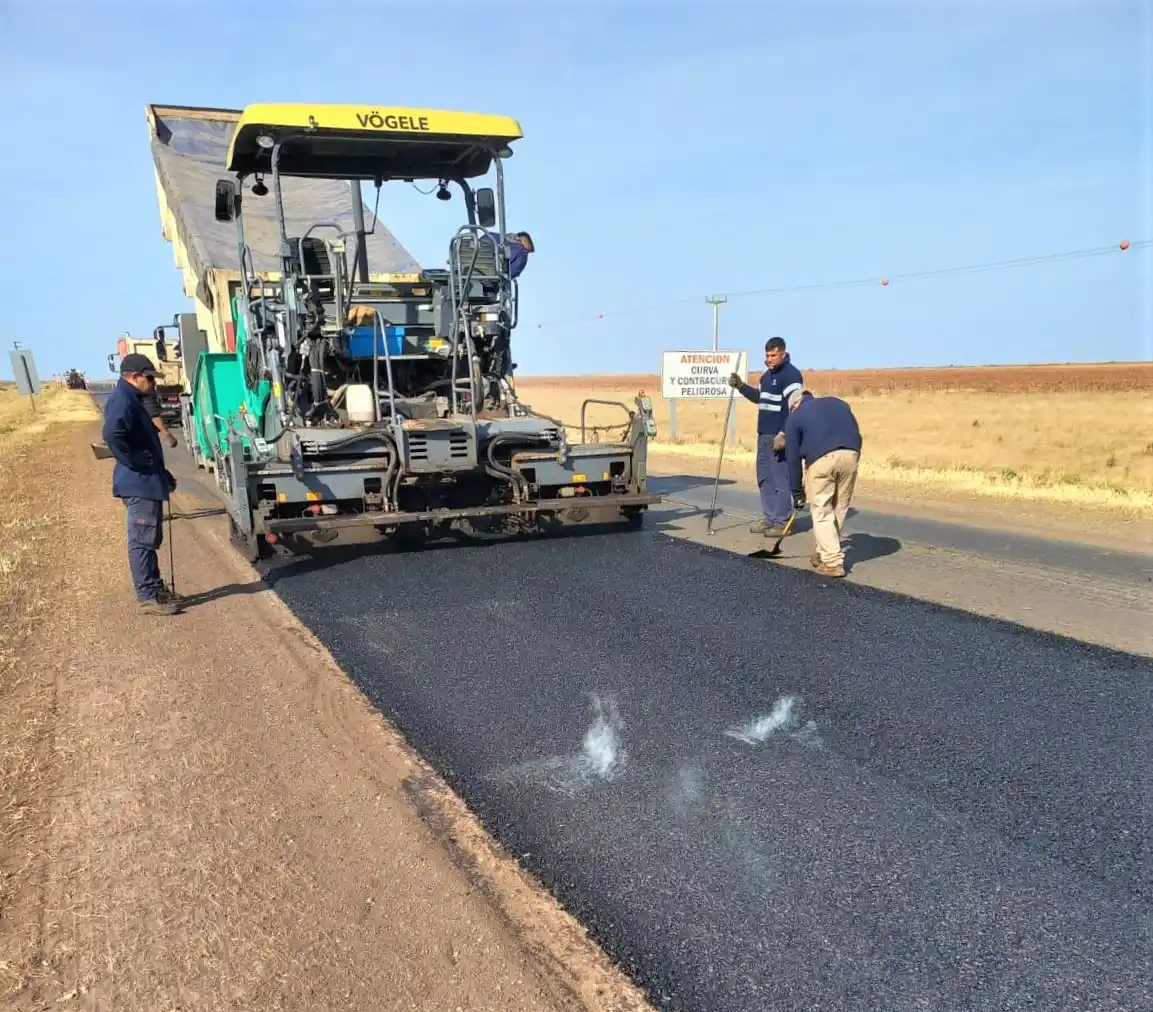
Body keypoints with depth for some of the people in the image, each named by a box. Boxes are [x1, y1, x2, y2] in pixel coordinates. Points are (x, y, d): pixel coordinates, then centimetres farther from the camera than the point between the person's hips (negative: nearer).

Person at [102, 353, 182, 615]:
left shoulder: (131, 400, 17)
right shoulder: (122, 401, -16)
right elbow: (112, 435, -33)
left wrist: (162, 473, 19)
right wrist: (136, 463, -22)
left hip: (148, 481, 11)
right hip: (139, 483, -11)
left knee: (149, 539, 16)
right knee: (142, 540, -6)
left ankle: (155, 589, 24)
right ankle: (148, 597, -2)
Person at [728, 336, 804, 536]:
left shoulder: (791, 374, -12)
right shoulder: (767, 374, 17)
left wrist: (784, 434, -25)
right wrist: (741, 386, 16)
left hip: (779, 436, -10)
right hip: (764, 434, 10)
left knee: (780, 479, -6)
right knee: (764, 478, 13)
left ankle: (782, 522, 0)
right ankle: (770, 518, 21)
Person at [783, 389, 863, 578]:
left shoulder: (795, 416, 20)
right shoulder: (838, 403, 31)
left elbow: (793, 456, 18)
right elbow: (855, 430, 24)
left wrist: (797, 491, 23)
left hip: (821, 458, -4)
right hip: (850, 454, 4)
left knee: (821, 511, 5)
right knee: (840, 509, 16)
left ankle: (832, 562, 1)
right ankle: (825, 552, 29)